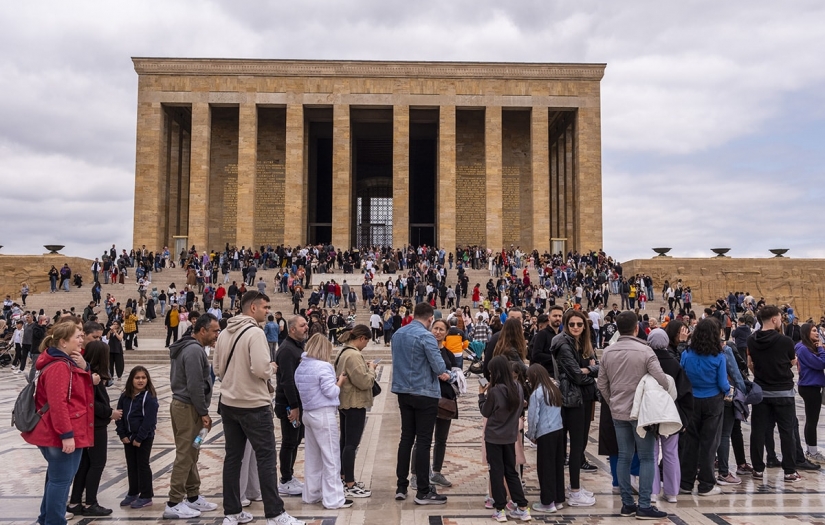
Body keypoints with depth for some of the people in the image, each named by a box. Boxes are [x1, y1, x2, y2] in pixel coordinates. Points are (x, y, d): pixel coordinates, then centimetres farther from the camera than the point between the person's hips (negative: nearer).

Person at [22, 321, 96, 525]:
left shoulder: (67, 362, 11)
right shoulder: (59, 366, -20)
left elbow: (74, 391, 16)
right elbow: (57, 403, -26)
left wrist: (84, 369, -2)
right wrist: (66, 435, -26)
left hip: (57, 432, 11)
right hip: (62, 434, -11)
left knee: (57, 475, 22)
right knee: (62, 478, -1)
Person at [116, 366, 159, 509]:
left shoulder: (149, 397, -15)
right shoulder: (125, 396, 3)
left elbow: (149, 420, -18)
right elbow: (119, 416, 5)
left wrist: (139, 438, -18)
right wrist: (122, 435, -4)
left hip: (144, 438, -6)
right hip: (128, 437, 6)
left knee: (143, 465, 2)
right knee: (131, 465, 15)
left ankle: (146, 496, 11)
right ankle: (132, 493, 29)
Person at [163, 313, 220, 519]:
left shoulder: (187, 347, 14)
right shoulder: (195, 350, -18)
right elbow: (195, 386, -23)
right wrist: (204, 413, -16)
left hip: (182, 404, 10)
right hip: (188, 408, -10)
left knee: (190, 454, 15)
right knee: (185, 456, -5)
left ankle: (192, 497, 23)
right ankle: (174, 504, 1)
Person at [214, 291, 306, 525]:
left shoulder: (224, 334, 8)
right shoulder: (255, 332, -17)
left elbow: (218, 368, 13)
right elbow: (261, 369, -26)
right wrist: (270, 370, -6)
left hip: (228, 403, 8)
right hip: (254, 405, -8)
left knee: (232, 457, 13)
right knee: (266, 458, 0)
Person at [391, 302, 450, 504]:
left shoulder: (397, 334, 6)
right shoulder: (425, 336, -18)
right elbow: (438, 365, -21)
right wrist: (443, 373, 3)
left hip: (403, 391, 7)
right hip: (425, 393, -7)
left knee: (406, 438, 14)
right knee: (423, 441, -1)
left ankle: (401, 487, 19)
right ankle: (423, 492, 5)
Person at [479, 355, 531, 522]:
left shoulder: (494, 391, -21)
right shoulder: (518, 387, -4)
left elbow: (485, 412, -6)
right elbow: (520, 411, 8)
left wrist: (481, 394, 4)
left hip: (494, 437, -5)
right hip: (510, 436, 5)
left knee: (497, 472, 6)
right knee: (511, 471, 16)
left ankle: (500, 510, 10)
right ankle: (523, 508, 16)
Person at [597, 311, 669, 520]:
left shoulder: (608, 352, 2)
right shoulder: (644, 350, -14)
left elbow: (601, 384, 6)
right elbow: (662, 380, -19)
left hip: (618, 413, 5)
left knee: (624, 457, 10)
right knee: (646, 458, 4)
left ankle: (627, 503, 15)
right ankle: (644, 506, 5)